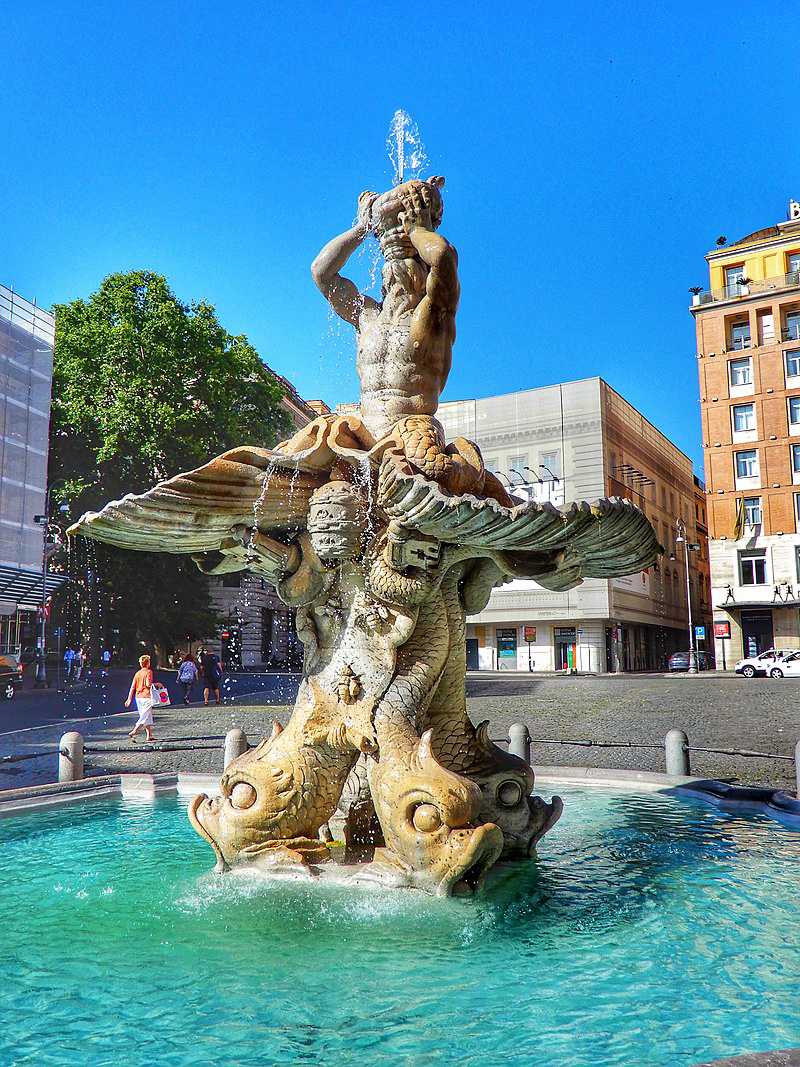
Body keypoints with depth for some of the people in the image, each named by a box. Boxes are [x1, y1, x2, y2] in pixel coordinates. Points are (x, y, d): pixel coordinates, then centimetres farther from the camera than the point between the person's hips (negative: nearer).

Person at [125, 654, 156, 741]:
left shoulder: (137, 673, 11)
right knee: (145, 716, -5)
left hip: (138, 697, 7)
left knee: (148, 717, 12)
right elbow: (148, 684, -18)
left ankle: (149, 736, 13)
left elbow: (133, 687, 8)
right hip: (146, 696, -7)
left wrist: (129, 699, 10)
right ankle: (134, 732, -14)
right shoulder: (148, 672, -7)